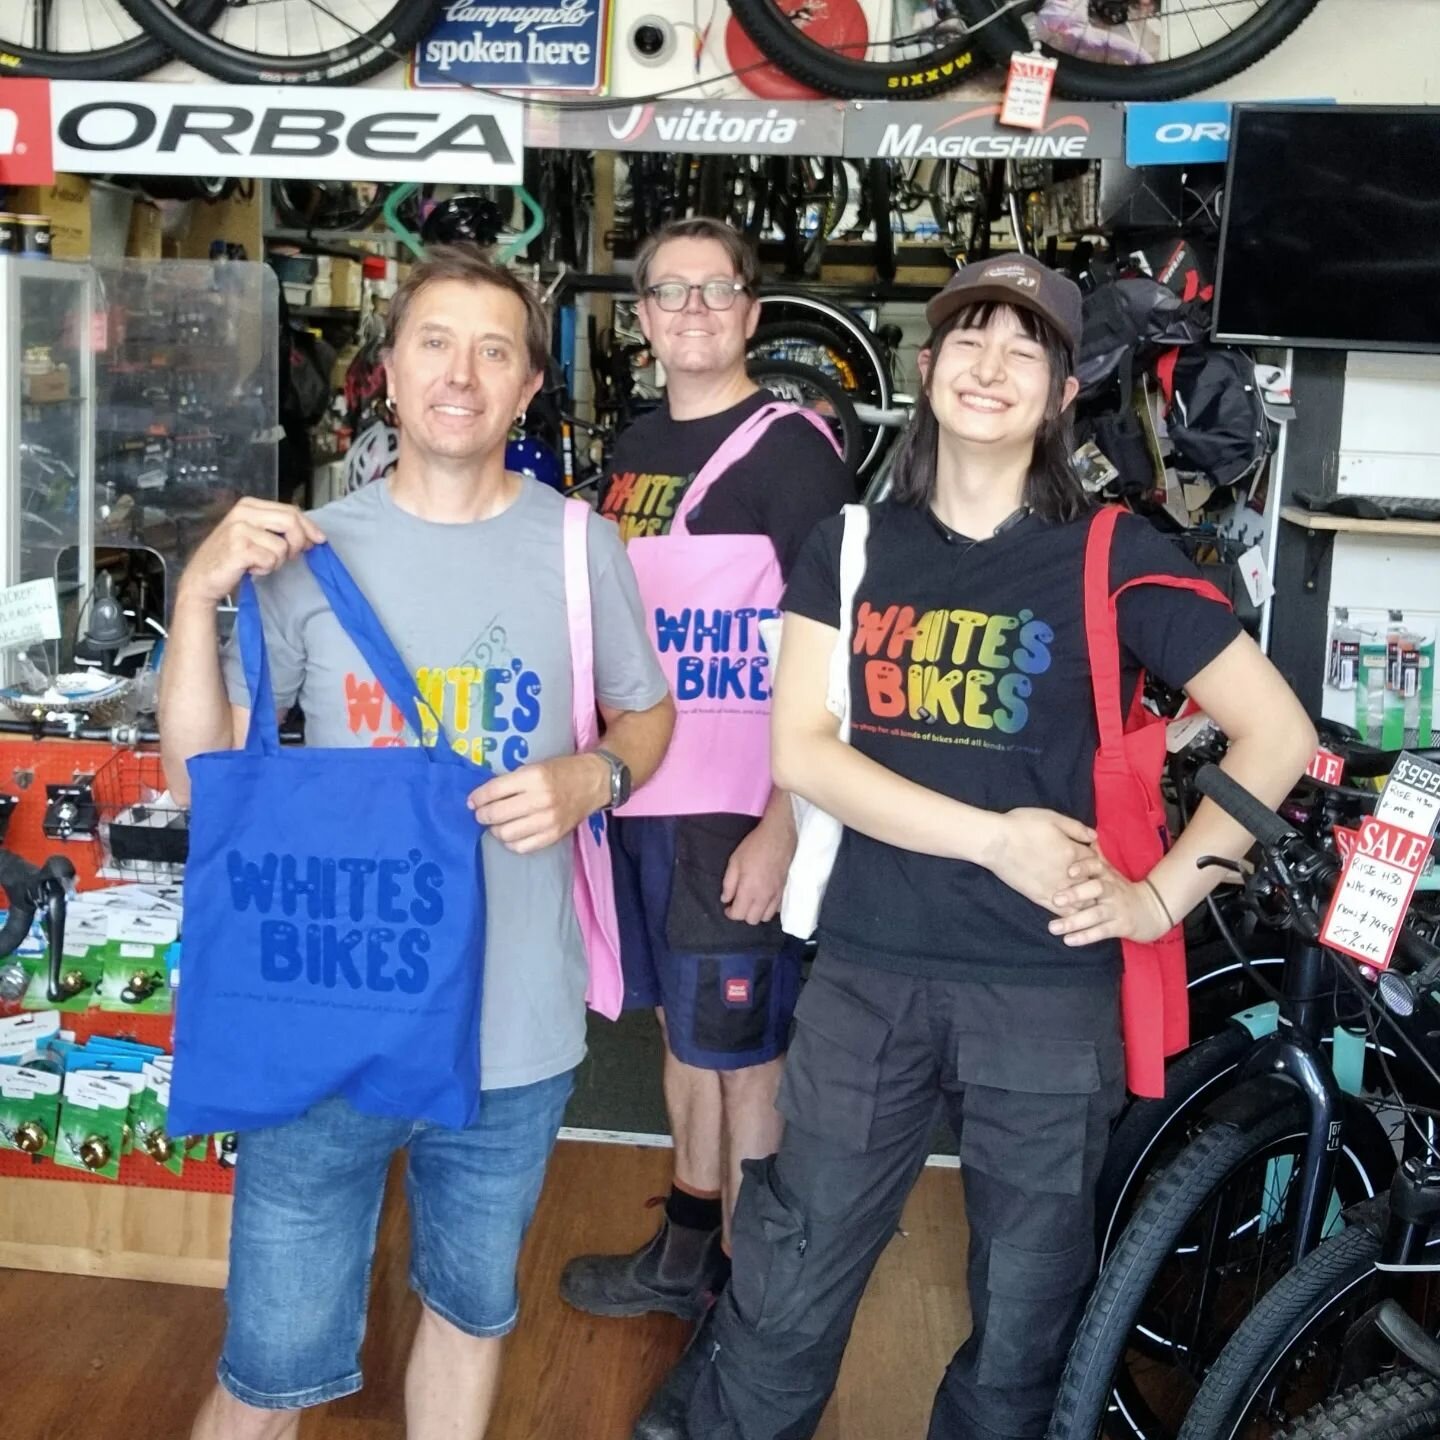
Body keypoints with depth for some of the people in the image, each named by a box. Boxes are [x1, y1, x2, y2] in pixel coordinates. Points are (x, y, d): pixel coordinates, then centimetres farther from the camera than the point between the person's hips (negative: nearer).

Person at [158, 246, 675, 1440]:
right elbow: (201, 775, 0)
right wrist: (199, 596, -14)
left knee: (471, 1306, 22)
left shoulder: (581, 548, -2)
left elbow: (649, 715, 11)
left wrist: (591, 777, -10)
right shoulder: (311, 550, -2)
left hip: (515, 1024, 1)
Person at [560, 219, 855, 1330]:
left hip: (743, 805, -7)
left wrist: (783, 823, -21)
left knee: (743, 1049, 3)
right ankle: (686, 1249, 35)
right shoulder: (638, 446, 12)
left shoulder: (791, 448, -10)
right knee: (682, 1022, 18)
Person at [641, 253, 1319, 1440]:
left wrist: (1163, 897, -6)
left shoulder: (1113, 557, -2)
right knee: (785, 1304, 7)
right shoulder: (851, 547, 5)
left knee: (1024, 1324, 13)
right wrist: (994, 838, -14)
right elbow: (799, 750, -5)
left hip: (1049, 986, -1)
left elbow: (1278, 732, 0)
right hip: (868, 973, 2)